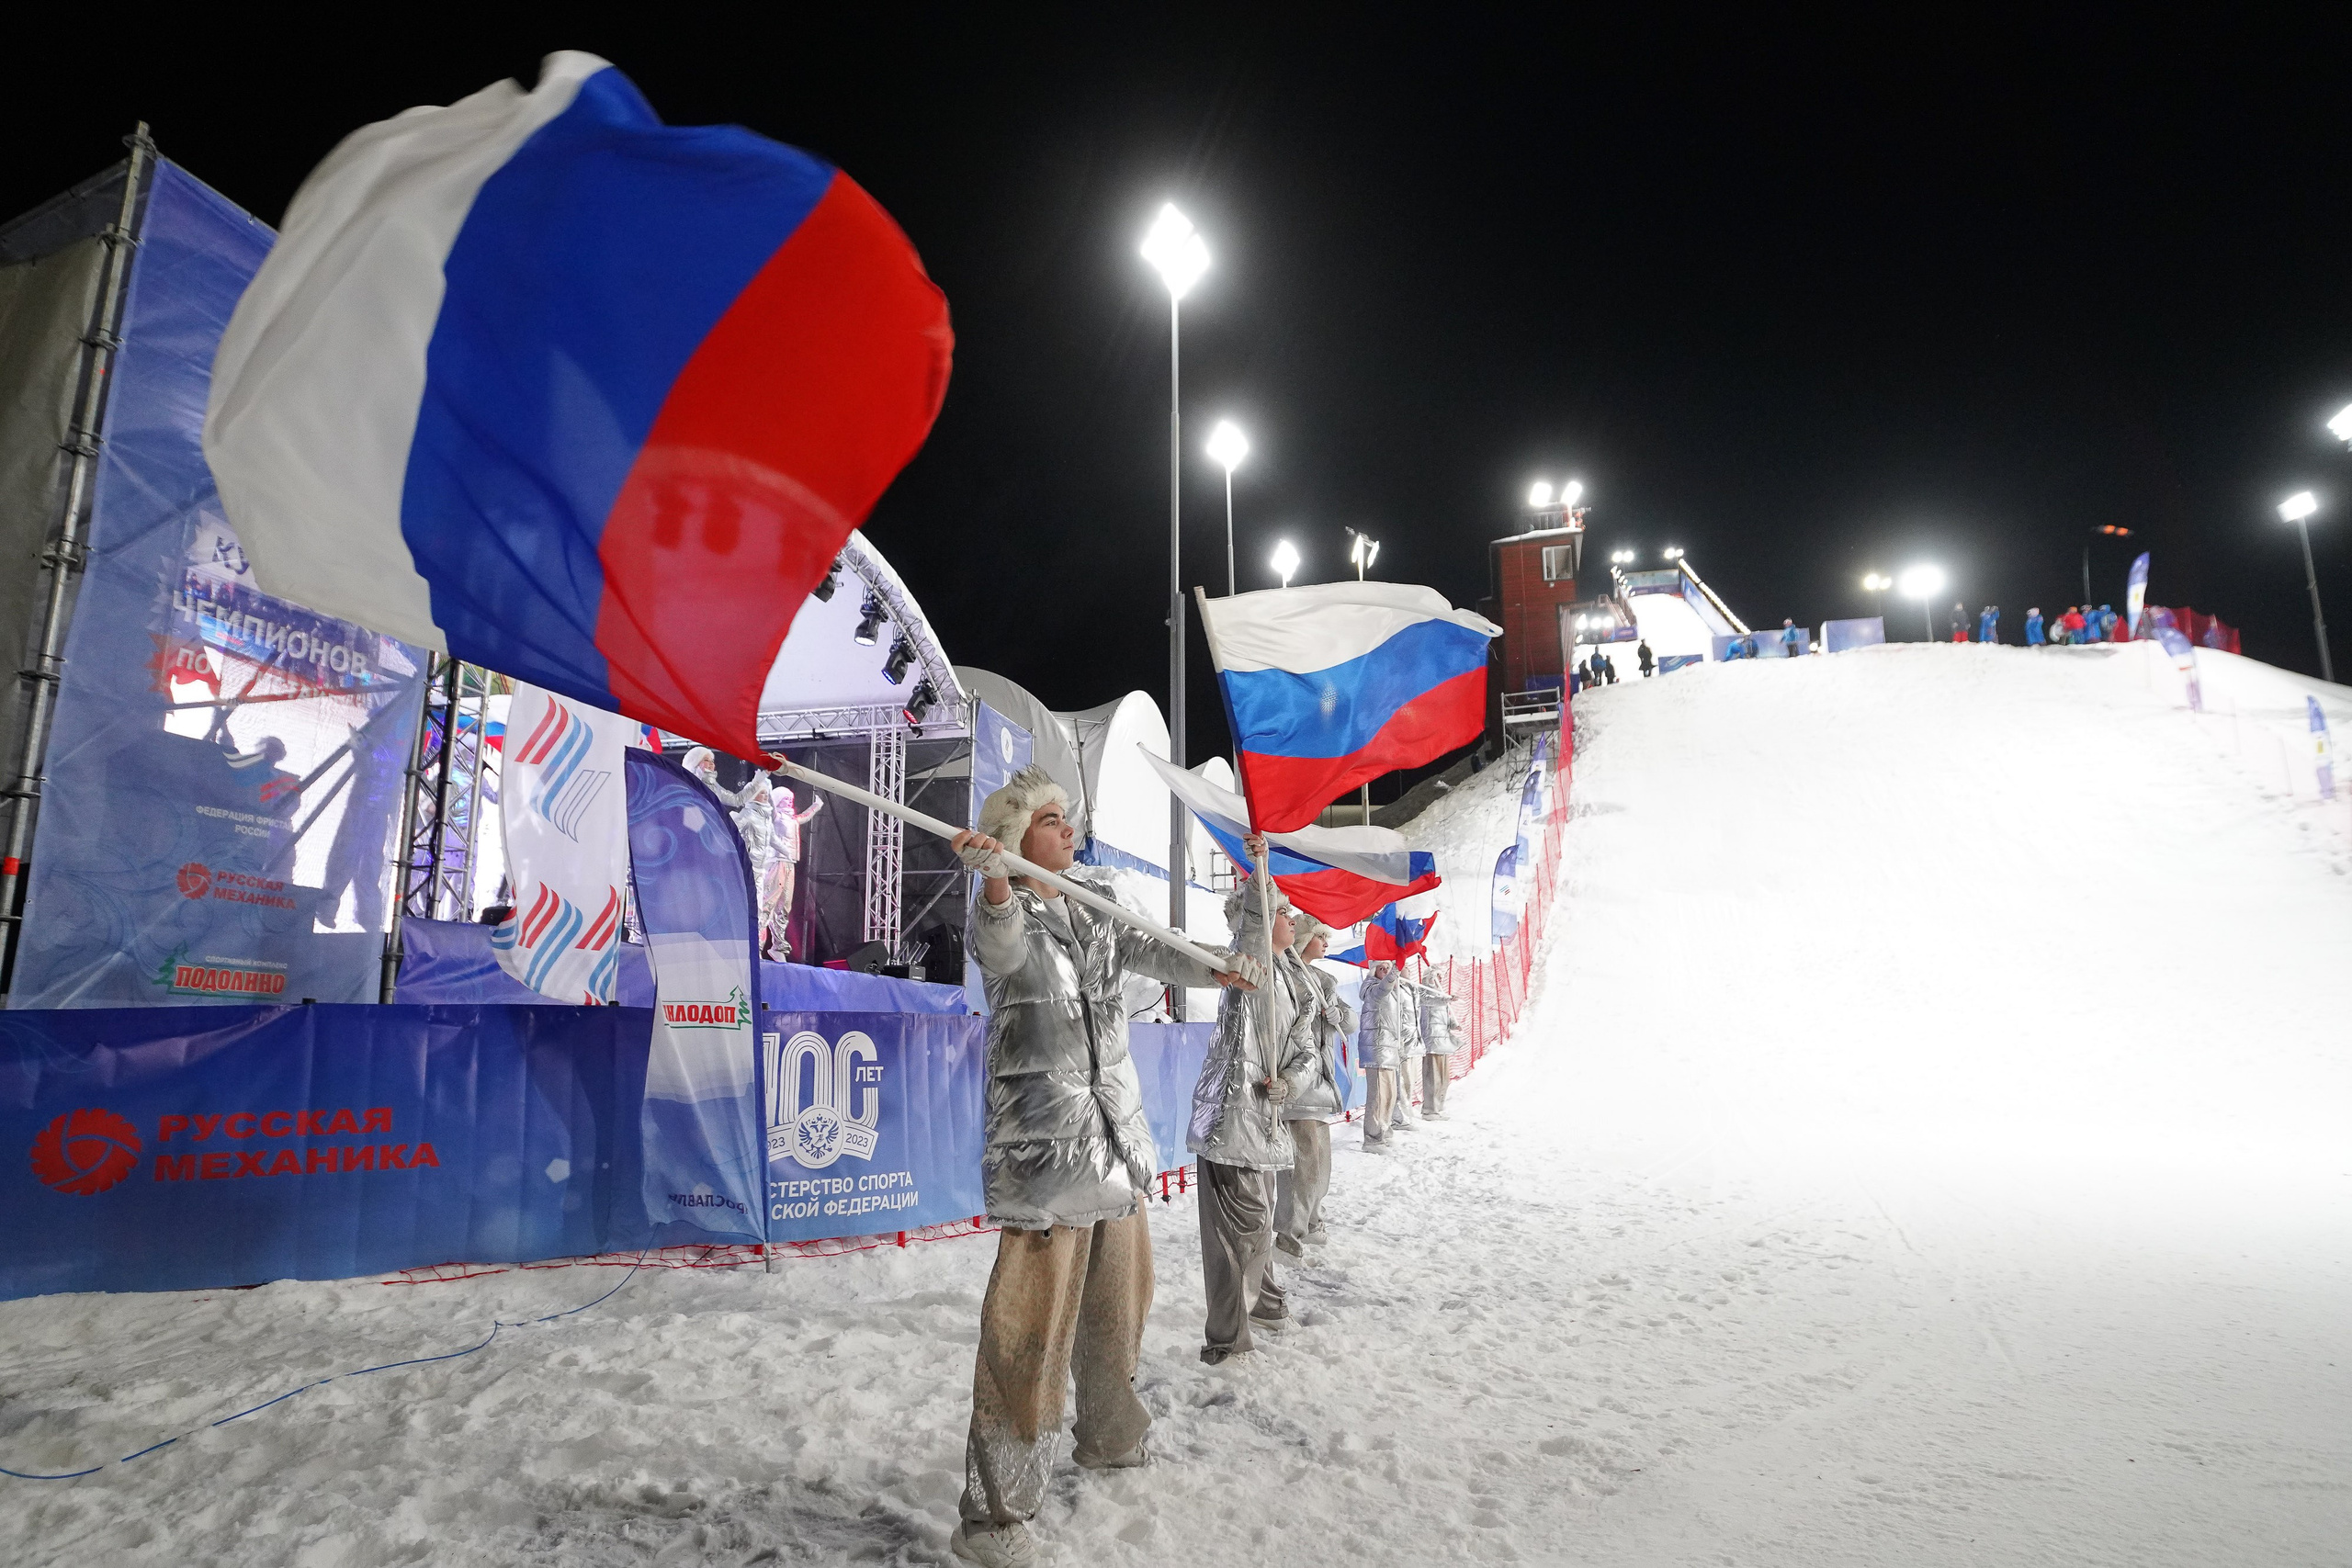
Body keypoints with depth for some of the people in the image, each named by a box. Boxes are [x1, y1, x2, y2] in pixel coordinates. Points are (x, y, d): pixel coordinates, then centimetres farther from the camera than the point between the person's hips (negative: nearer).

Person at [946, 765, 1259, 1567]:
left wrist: (1212, 969, -21)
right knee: (1032, 1324, -9)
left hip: (1115, 1133, 7)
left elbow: (1147, 950, -1)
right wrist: (996, 879, -51)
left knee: (1118, 1298, 21)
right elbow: (1003, 949, -30)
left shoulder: (1099, 898, 11)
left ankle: (1109, 1439, 43)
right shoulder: (1001, 913, -8)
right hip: (1042, 1141, -7)